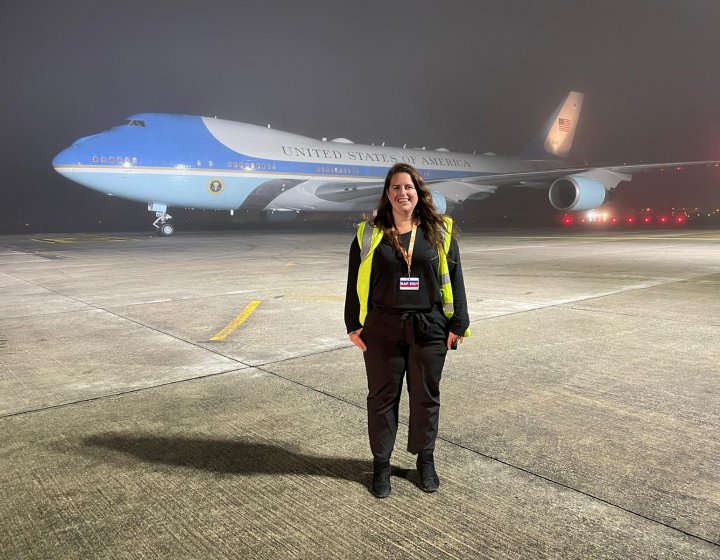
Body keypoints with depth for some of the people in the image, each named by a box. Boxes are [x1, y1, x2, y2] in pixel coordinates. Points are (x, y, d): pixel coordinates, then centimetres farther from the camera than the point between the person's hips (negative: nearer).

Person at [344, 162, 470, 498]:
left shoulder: (439, 232, 3)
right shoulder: (369, 234, 0)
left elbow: (453, 279, 4)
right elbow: (356, 281, 4)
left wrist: (457, 324, 1)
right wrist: (355, 325, 1)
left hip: (429, 330, 1)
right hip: (382, 330, 0)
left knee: (426, 397, 12)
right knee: (382, 396, 10)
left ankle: (425, 460, 32)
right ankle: (381, 463, 26)